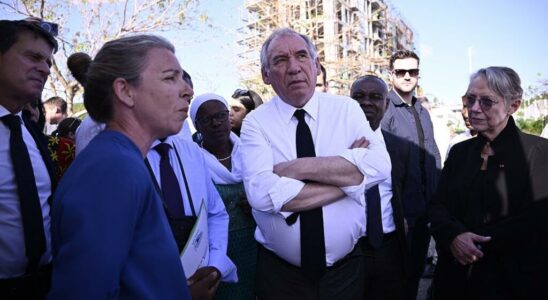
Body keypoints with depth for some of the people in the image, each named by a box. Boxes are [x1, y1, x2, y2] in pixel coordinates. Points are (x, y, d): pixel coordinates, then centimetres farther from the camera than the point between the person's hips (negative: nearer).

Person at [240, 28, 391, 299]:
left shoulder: (347, 109, -3)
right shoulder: (256, 122, -8)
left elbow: (379, 165, -19)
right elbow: (261, 193, -24)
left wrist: (298, 167, -23)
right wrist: (347, 177, -18)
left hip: (346, 266, 2)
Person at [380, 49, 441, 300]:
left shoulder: (423, 112, 13)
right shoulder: (383, 110, -11)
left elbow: (434, 157, 15)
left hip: (426, 207, 7)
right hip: (400, 210, -7)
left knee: (417, 269, 19)